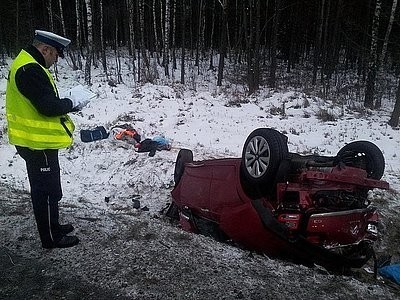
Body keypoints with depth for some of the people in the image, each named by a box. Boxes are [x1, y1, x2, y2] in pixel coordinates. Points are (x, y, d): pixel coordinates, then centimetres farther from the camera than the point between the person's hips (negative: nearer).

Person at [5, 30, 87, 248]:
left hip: (36, 140, 11)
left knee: (43, 188, 20)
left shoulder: (27, 65, 13)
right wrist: (72, 103, -11)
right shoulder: (30, 70, -21)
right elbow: (48, 106, -26)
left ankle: (52, 227, 36)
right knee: (47, 191, 1)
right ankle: (51, 238, 14)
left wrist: (65, 104, 5)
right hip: (39, 142, -11)